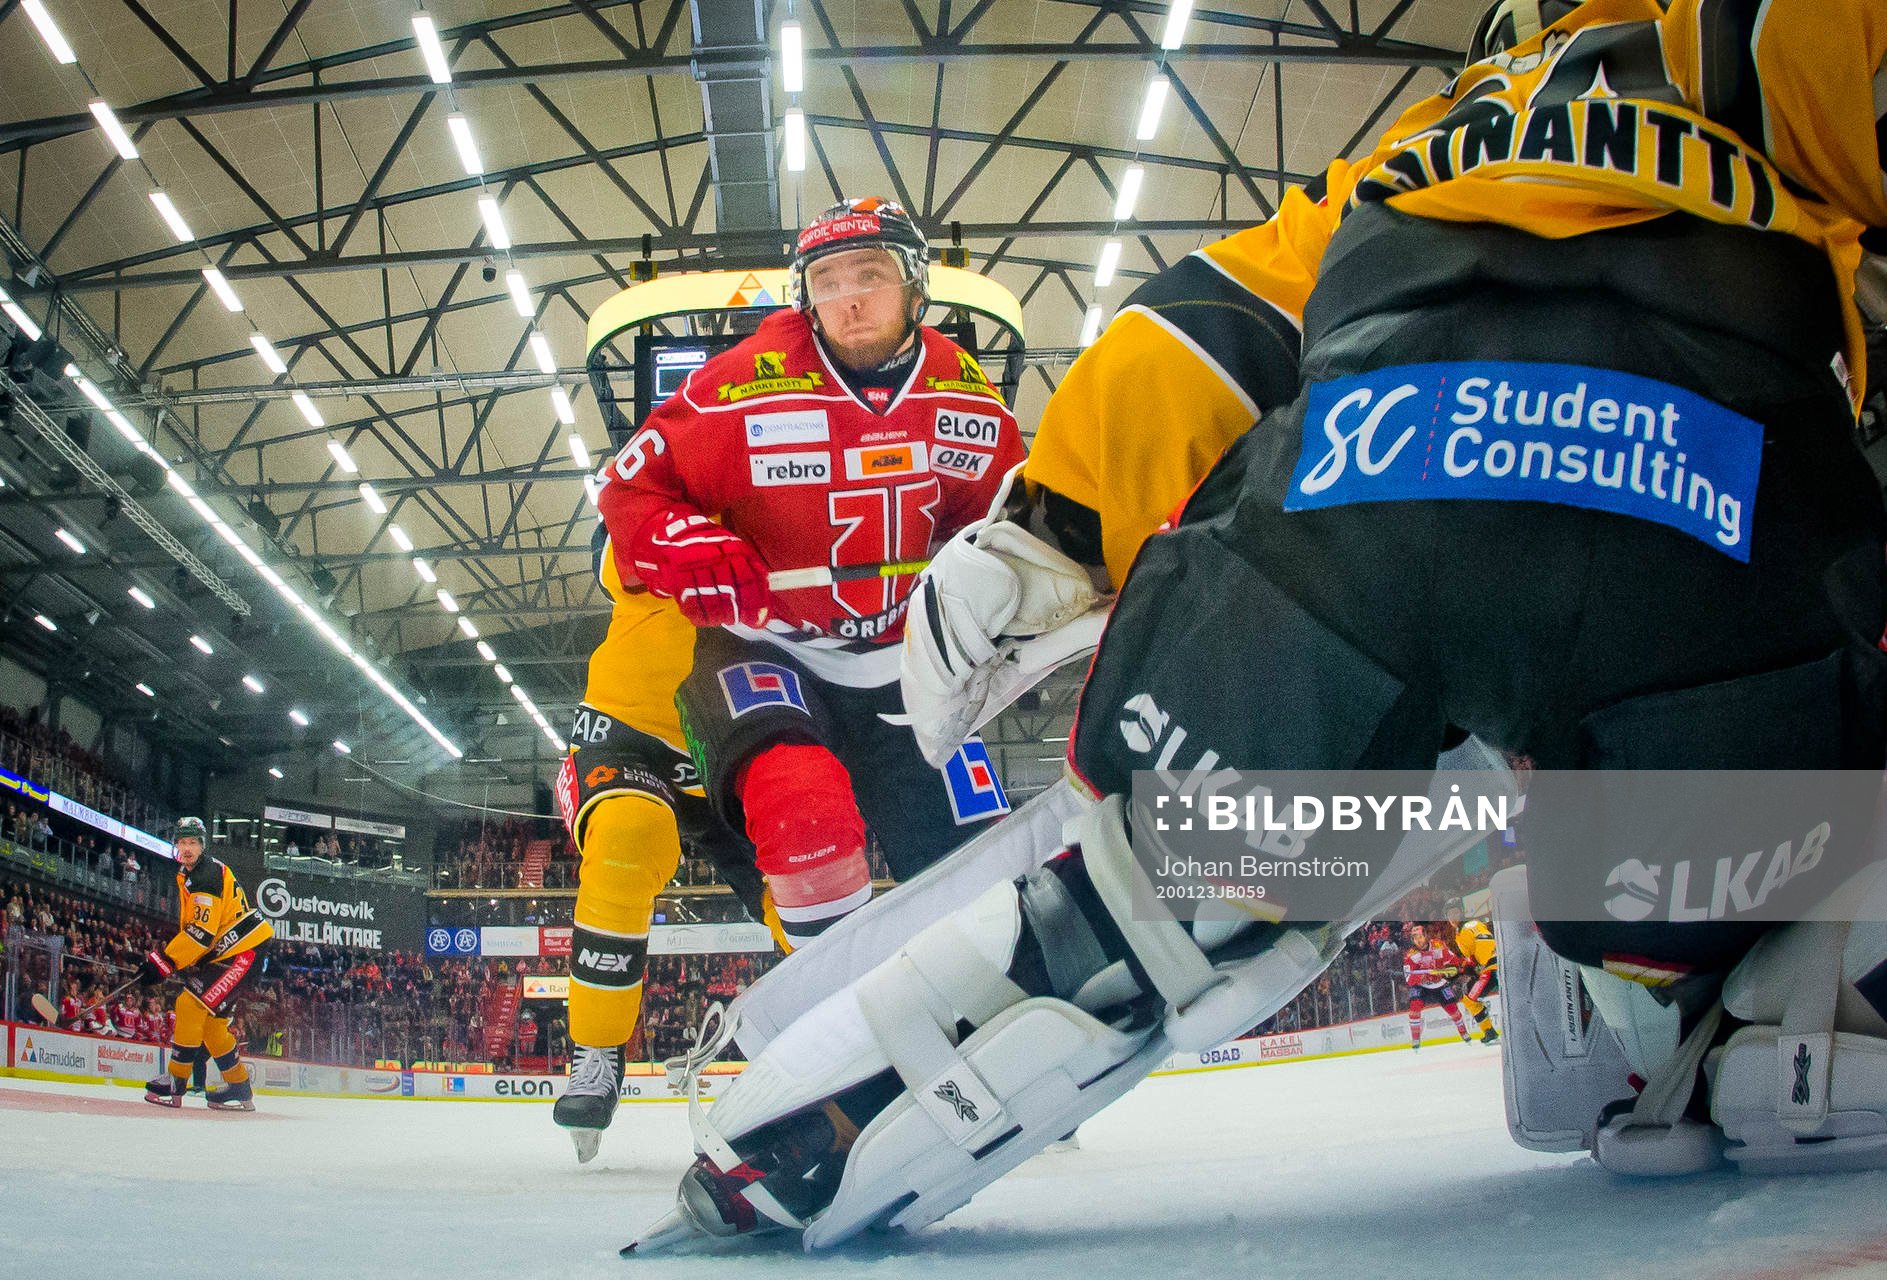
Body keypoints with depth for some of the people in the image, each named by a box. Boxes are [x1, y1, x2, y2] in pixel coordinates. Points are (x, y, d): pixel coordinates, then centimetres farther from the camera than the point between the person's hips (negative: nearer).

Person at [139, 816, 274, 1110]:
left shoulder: (208, 874, -16)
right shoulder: (186, 876, 17)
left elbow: (201, 931, -23)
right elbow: (190, 928, 25)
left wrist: (163, 962, -22)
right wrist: (180, 963, 11)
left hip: (243, 949, -11)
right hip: (221, 953, 11)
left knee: (191, 1005, -17)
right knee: (209, 1020, 12)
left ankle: (175, 1082, -12)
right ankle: (239, 1088, 20)